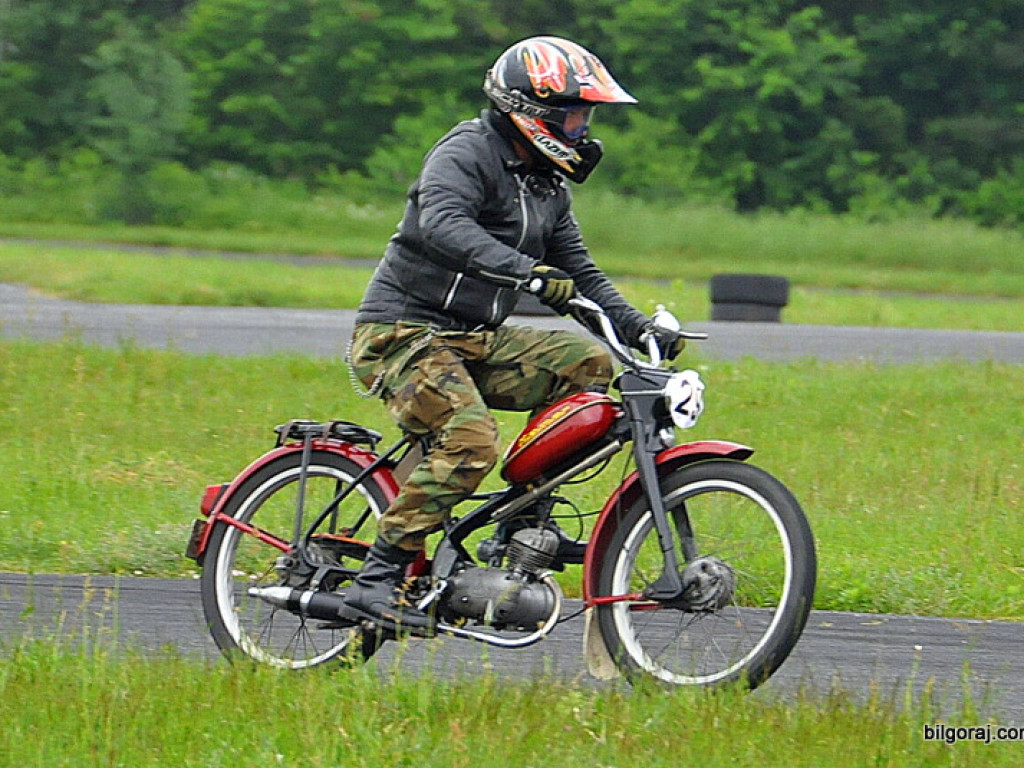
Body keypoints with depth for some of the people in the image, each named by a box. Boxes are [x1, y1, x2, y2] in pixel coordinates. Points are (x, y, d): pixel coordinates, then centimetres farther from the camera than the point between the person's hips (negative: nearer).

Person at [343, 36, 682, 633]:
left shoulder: (548, 185, 17)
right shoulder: (467, 152, -12)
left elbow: (580, 275, 21)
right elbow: (443, 224, -32)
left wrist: (638, 326, 5)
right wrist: (527, 272, -44)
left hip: (476, 342, 9)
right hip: (403, 334, -9)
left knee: (587, 362, -6)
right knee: (471, 440, -29)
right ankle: (377, 581, -25)